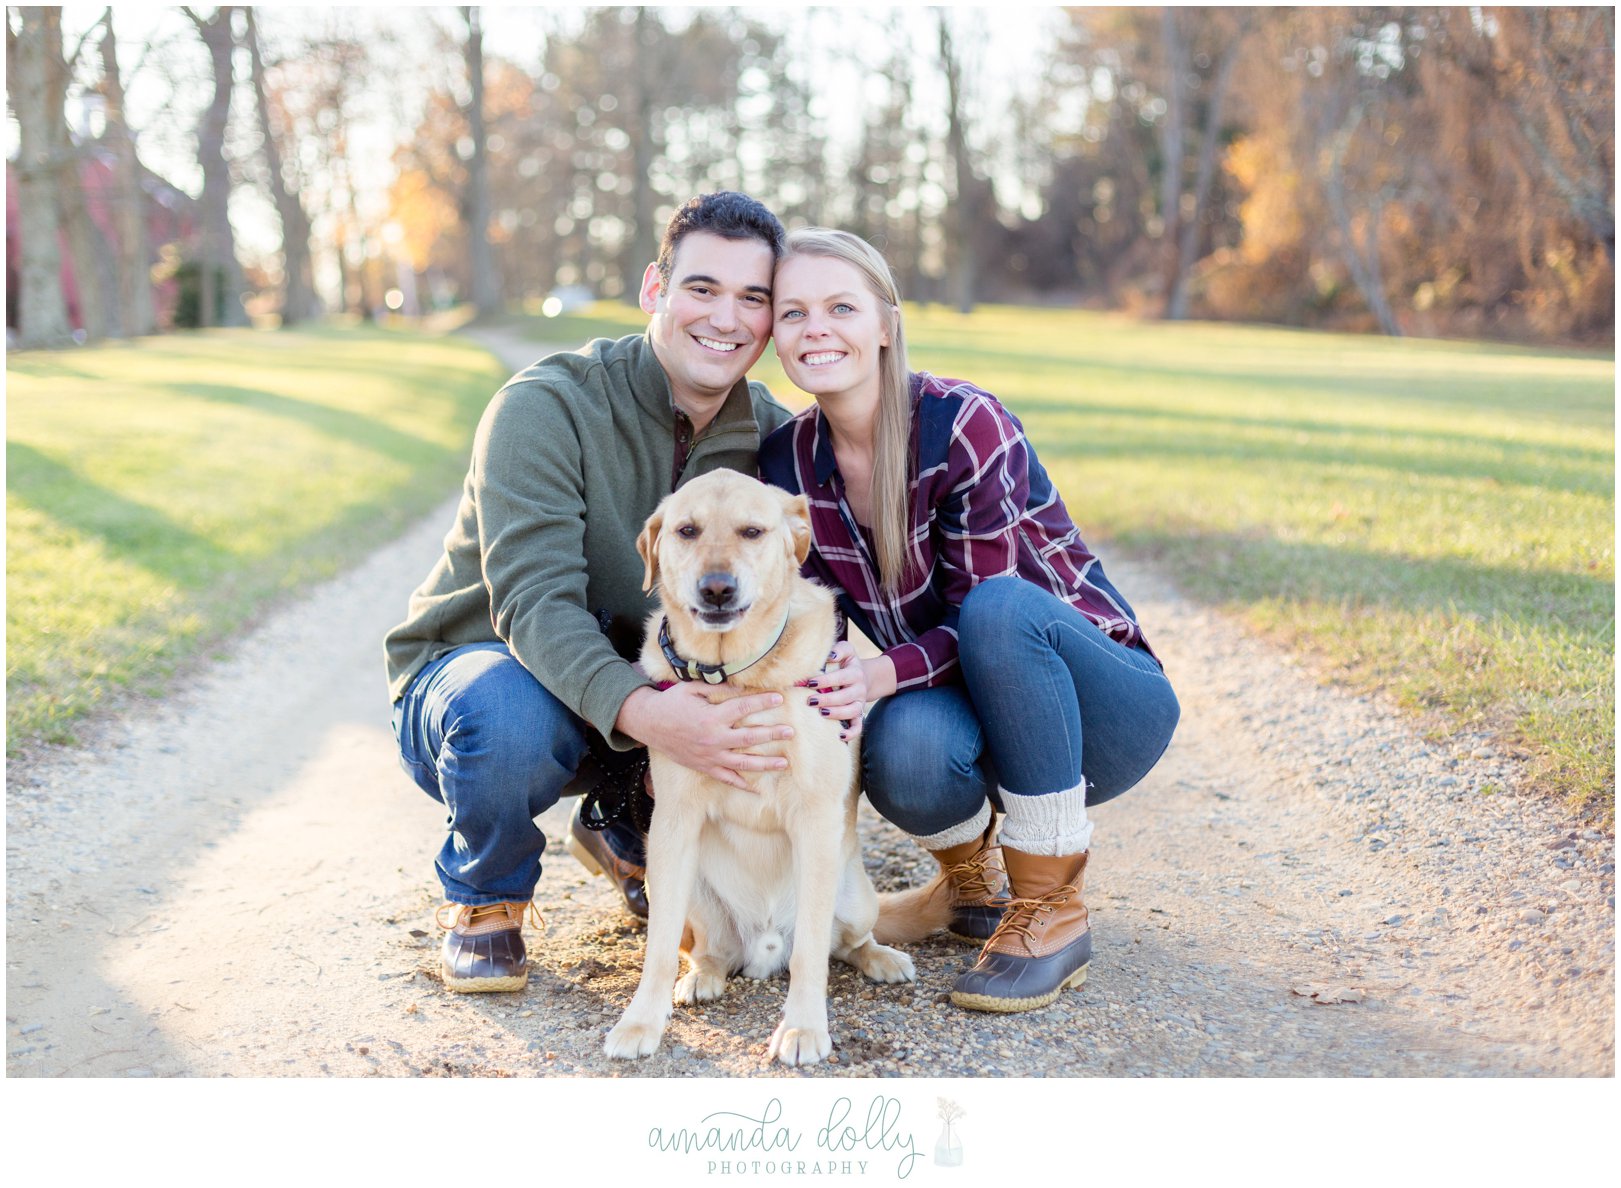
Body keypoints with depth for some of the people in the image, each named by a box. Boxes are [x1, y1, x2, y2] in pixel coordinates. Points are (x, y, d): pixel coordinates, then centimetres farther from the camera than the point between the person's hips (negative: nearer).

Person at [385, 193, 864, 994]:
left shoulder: (772, 437, -5)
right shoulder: (546, 407, -22)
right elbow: (535, 601, -33)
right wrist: (641, 712, -52)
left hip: (645, 681, 5)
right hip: (473, 668, -4)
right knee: (513, 715, -41)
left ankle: (630, 840, 9)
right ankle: (483, 897, -3)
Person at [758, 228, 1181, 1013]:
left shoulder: (963, 425, -20)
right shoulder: (788, 463, -3)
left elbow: (988, 614, -20)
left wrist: (886, 672, -38)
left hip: (1103, 711, -3)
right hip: (968, 713, 3)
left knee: (998, 610, -36)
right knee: (906, 746, -34)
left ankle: (1052, 910, -19)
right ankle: (969, 861, 5)